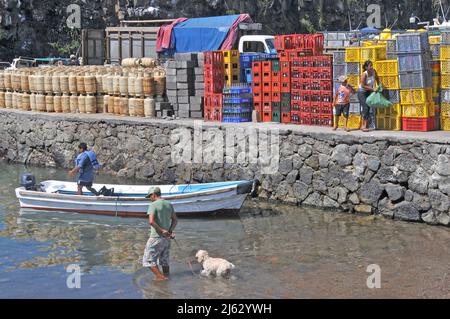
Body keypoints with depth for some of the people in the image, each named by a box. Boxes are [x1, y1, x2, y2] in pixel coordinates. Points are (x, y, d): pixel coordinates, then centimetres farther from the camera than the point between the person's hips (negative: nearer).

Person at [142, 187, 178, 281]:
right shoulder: (169, 205, 10)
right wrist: (170, 231, 3)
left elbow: (151, 221, -24)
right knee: (164, 261, 15)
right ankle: (166, 278, 18)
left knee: (148, 260, 0)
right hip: (167, 238, 7)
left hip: (156, 237, -7)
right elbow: (175, 220, 14)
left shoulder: (153, 205, -12)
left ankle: (160, 277, -10)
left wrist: (161, 230, -18)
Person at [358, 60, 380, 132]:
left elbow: (377, 78, 13)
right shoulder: (364, 74, -25)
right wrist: (372, 89, -26)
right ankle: (363, 126, -12)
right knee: (365, 108, -16)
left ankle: (364, 126, 4)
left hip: (368, 92, 7)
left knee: (368, 109, 2)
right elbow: (363, 85, -25)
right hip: (362, 92, -7)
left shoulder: (374, 71, -9)